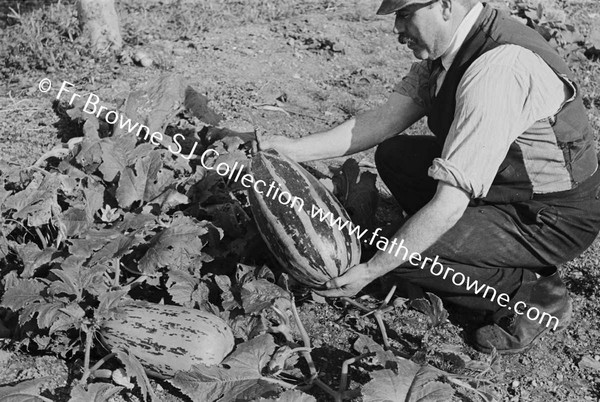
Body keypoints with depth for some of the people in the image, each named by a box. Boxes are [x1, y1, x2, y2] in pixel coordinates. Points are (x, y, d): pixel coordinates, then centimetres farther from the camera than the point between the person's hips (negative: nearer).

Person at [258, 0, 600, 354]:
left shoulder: (496, 71, -32)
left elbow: (448, 207, -33)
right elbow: (389, 117, -2)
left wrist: (369, 271, -25)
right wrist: (295, 148, -8)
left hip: (555, 219, -9)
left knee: (406, 257, -20)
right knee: (393, 155, 5)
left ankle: (536, 298, 0)